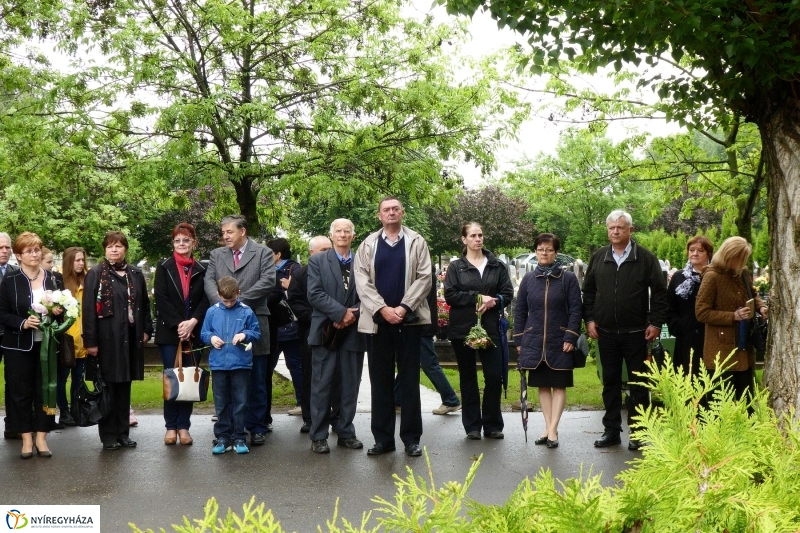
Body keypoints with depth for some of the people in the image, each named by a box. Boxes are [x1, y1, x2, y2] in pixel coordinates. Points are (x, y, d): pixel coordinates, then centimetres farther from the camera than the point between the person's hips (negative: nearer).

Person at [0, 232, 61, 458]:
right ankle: (26, 438, 13)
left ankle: (41, 437, 14)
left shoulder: (52, 278, 5)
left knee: (45, 390, 5)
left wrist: (59, 311, -8)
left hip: (47, 344, 2)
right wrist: (22, 323, -21)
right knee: (21, 391, 3)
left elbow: (61, 307, 14)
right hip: (19, 345, -2)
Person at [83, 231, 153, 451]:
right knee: (108, 387, 1)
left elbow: (144, 304, 17)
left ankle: (123, 432, 17)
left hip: (130, 338, 4)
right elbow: (88, 309, -7)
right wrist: (90, 341, -12)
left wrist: (146, 330, 8)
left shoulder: (135, 274, 11)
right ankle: (108, 435, 9)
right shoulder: (96, 274, -3)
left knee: (124, 386, 10)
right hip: (107, 339, -4)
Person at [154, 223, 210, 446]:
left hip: (194, 334, 1)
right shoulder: (164, 268, 5)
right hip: (169, 334, -1)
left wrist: (192, 322, -14)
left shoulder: (201, 270, 9)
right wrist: (177, 325, -14)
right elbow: (161, 299, -4)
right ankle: (171, 427, 6)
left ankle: (184, 426, 9)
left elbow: (206, 300, 2)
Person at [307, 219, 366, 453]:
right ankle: (318, 436, 6)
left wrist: (354, 315, -13)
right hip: (326, 330, -2)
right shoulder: (317, 261, 4)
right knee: (321, 385, 1)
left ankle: (346, 433, 17)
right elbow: (315, 294, -6)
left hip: (353, 332, 2)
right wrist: (342, 313, -14)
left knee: (350, 385, 7)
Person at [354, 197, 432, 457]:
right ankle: (383, 438, 11)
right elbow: (362, 280, 1)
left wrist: (404, 307, -12)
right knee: (380, 380, 5)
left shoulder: (416, 242, 6)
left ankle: (411, 438, 7)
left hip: (409, 319, -1)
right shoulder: (368, 244, 9)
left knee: (409, 380, 2)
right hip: (377, 319, 1)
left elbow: (424, 277, -2)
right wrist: (382, 309, -10)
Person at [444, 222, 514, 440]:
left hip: (490, 327, 1)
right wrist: (477, 298, -14)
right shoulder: (456, 267, 4)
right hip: (462, 328, -1)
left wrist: (493, 301, -14)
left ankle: (492, 425, 11)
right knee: (468, 378, 6)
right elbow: (450, 295, -7)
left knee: (494, 376, -3)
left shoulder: (496, 265, 9)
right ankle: (472, 426, 14)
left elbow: (508, 293, 6)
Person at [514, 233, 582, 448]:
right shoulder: (528, 279, 6)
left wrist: (570, 337, -12)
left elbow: (575, 310, -4)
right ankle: (548, 429, 16)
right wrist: (519, 340, 5)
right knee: (543, 386, 8)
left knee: (559, 385, 2)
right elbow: (520, 310, 9)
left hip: (559, 342, -3)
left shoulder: (568, 278, -2)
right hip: (534, 342, 3)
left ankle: (552, 430, 4)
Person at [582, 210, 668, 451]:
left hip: (636, 332, -3)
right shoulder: (598, 258, 7)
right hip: (606, 332, 3)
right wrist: (589, 319, 3)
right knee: (610, 382, 10)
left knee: (638, 383, 4)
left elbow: (659, 291, -3)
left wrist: (656, 322, -8)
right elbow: (588, 291, 12)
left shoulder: (645, 258, -3)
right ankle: (611, 430, 18)